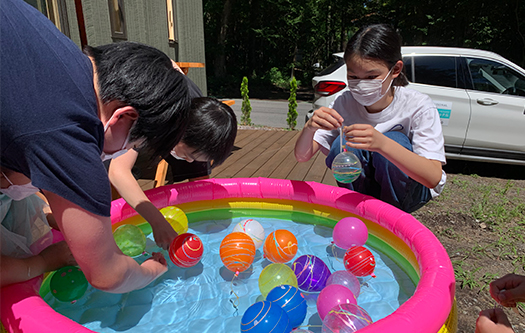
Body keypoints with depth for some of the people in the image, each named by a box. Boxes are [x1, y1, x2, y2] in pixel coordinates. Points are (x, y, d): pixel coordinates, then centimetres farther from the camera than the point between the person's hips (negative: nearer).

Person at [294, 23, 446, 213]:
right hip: (362, 189, 2)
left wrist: (382, 144, -48)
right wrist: (309, 128, -38)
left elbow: (433, 178, -32)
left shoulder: (418, 106, -21)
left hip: (410, 190, -2)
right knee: (343, 145, -24)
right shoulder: (344, 104, -13)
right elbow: (302, 156, -15)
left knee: (393, 140, -29)